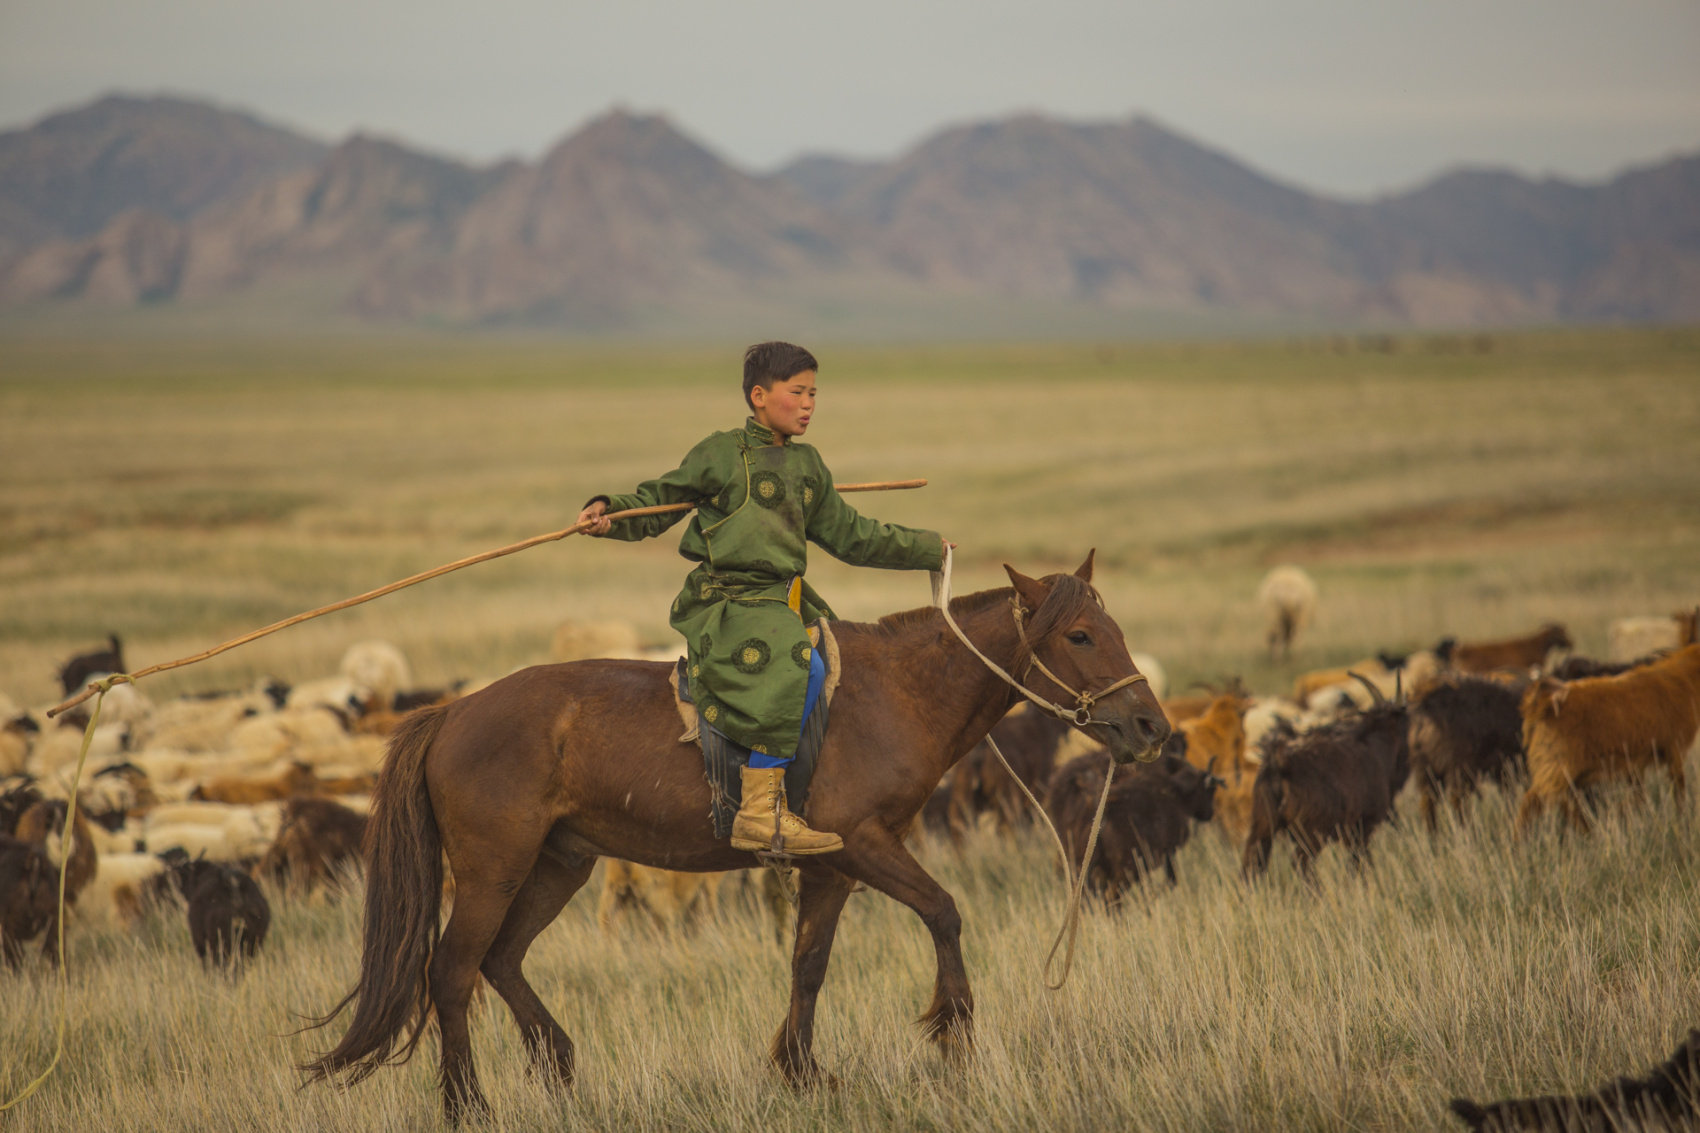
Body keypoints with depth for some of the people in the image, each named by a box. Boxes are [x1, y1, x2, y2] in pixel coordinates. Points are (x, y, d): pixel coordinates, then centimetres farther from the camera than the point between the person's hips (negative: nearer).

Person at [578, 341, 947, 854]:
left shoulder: (808, 465, 18)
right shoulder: (721, 455, -2)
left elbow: (848, 535, 25)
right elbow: (656, 504, 3)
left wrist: (927, 548, 27)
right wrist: (608, 513, -16)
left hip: (785, 600, 9)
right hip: (726, 604, -9)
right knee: (799, 667, -30)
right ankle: (760, 810, -32)